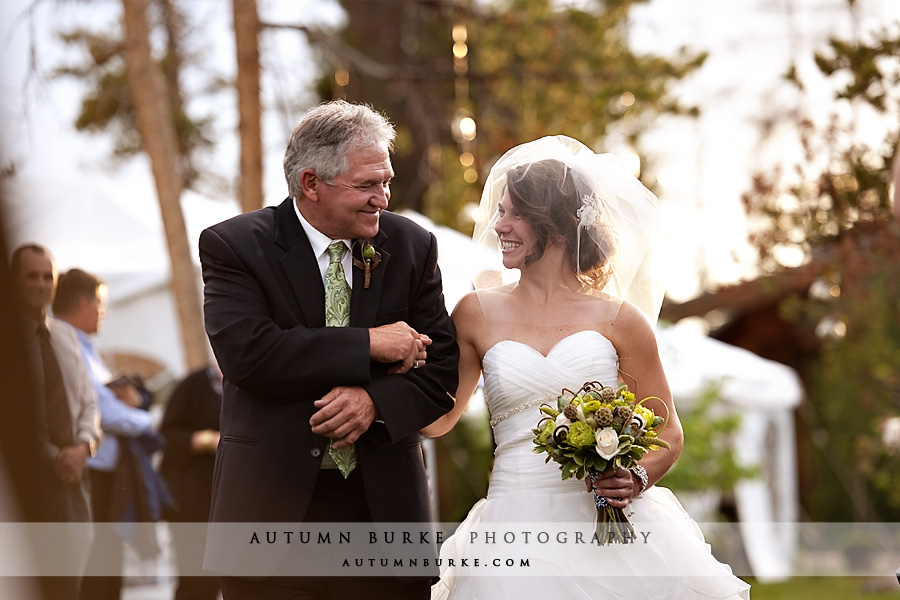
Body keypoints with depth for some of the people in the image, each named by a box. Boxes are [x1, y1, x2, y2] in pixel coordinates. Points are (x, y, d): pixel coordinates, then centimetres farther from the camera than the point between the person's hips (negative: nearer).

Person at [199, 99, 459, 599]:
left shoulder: (412, 247, 7)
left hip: (384, 503, 2)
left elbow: (442, 366, 5)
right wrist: (368, 345, -16)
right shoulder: (233, 245, -3)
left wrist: (376, 400, -15)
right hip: (274, 511, -2)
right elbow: (246, 351, -18)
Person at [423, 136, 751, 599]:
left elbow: (668, 433, 8)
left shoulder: (618, 318, 4)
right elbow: (436, 417, 13)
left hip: (614, 530, -1)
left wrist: (636, 479, -11)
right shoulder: (477, 314, 9)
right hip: (518, 530, 1)